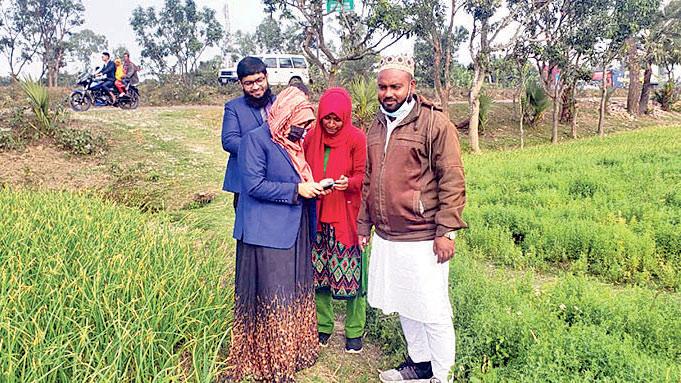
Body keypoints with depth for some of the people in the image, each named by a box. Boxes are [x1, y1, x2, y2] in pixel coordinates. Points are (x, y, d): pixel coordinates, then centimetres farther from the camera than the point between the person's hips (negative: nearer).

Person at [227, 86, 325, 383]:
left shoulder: (294, 142, 13)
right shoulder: (256, 140, -11)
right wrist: (297, 190, -19)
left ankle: (294, 351, 31)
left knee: (296, 294, 15)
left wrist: (312, 188, 3)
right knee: (271, 299, -2)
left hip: (296, 233, 8)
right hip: (267, 235, -8)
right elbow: (253, 185, -19)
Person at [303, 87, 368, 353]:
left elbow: (363, 176, -4)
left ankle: (355, 331, 17)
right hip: (316, 216, 4)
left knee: (350, 274, 0)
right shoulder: (311, 138, 8)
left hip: (346, 216, -4)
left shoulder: (357, 139, -4)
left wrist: (348, 183, -23)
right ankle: (323, 326, 26)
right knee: (318, 272, 9)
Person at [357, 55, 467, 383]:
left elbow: (453, 181, -11)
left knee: (433, 311, 4)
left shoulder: (435, 123, -9)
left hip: (422, 239, -7)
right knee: (403, 306, 19)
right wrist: (364, 225, 16)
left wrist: (446, 232, -14)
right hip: (385, 237, 7)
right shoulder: (377, 126, 11)